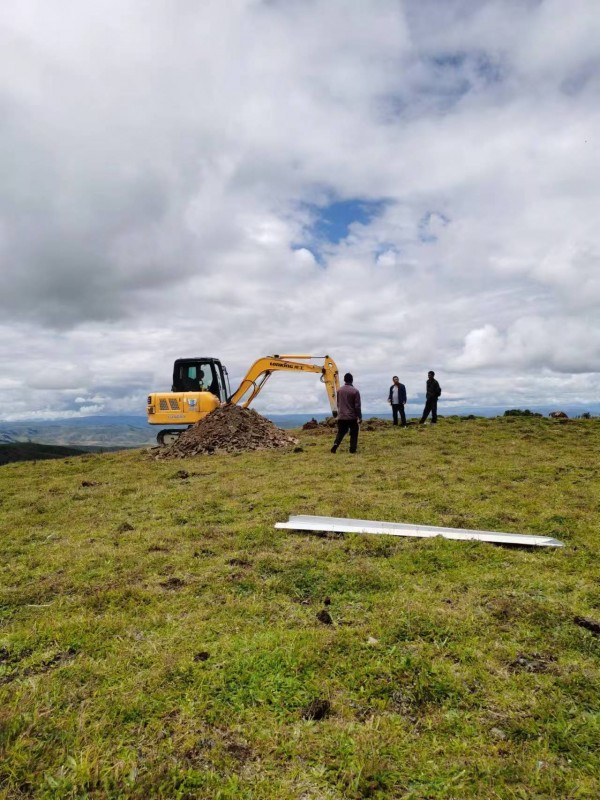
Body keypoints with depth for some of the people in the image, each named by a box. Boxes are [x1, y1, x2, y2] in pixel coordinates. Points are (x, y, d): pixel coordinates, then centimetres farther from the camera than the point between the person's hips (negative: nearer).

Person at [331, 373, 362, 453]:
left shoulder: (340, 390, 4)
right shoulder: (355, 391, -10)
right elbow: (357, 406, -10)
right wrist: (360, 417, -2)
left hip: (341, 416, 4)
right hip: (352, 417, -4)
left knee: (341, 432, 12)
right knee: (354, 433, 9)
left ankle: (335, 444, -9)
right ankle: (352, 449, 6)